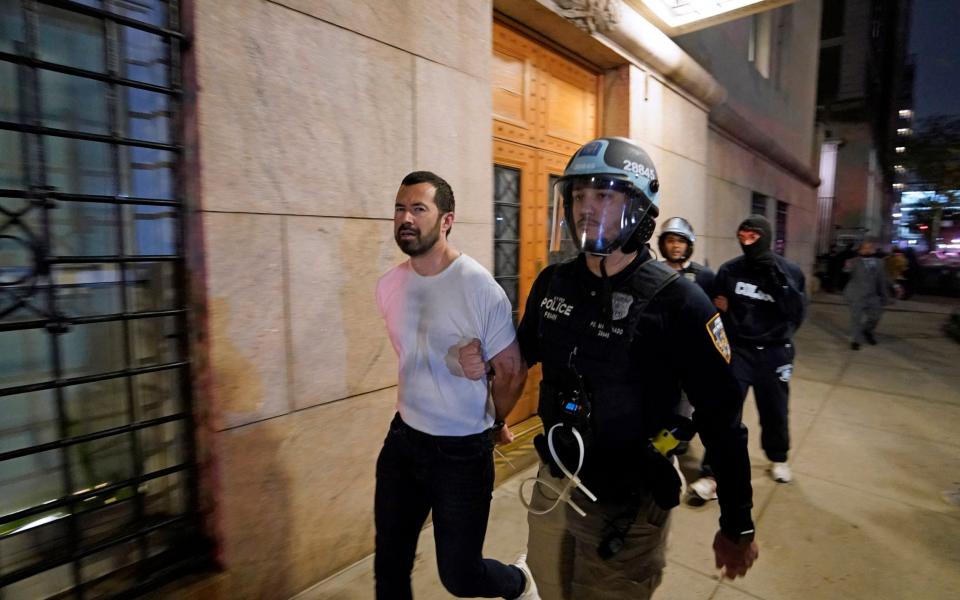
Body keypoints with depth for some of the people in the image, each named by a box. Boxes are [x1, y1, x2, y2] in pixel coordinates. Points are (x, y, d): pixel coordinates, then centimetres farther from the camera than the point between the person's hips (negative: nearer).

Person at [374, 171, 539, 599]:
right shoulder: (388, 286, -2)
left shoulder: (479, 286, -20)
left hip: (463, 449, -5)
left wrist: (494, 424, 4)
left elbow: (512, 370, -11)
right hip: (403, 439, 5)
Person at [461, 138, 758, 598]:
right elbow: (524, 349, 13)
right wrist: (483, 362, -9)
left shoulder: (677, 302, -19)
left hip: (627, 507, -5)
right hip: (552, 486, 5)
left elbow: (721, 419, -12)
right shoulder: (553, 282, -4)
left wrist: (738, 525, -5)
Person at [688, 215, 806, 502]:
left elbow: (798, 313, -11)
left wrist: (778, 282, -21)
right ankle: (712, 473, 0)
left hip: (773, 352, 1)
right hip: (737, 350, -1)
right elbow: (715, 307, 8)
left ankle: (778, 459, 43)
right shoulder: (729, 270, -3)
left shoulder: (789, 271, -3)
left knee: (775, 411, 17)